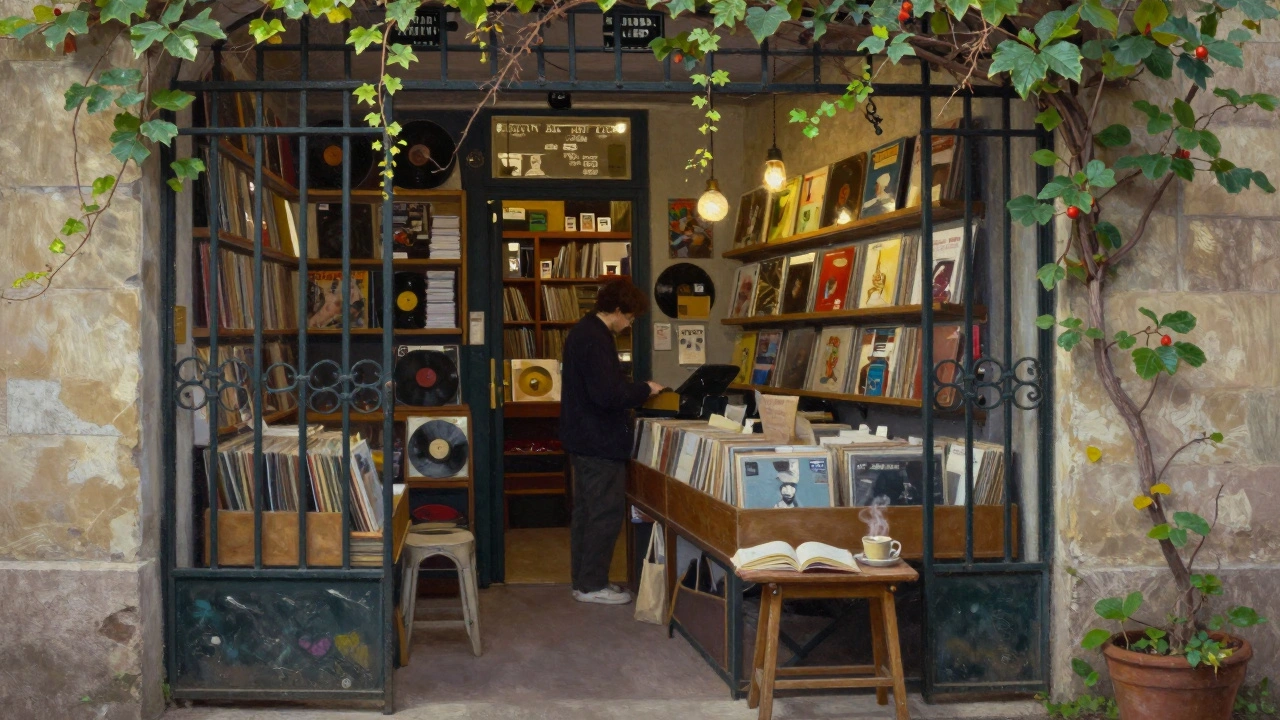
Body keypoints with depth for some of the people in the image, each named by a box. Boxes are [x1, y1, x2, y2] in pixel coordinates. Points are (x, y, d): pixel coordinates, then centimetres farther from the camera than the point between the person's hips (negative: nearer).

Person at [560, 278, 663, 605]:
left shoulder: (582, 332, 13)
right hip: (600, 443, -11)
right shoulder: (595, 340, -20)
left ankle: (583, 580, 22)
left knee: (586, 511, 15)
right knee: (606, 514, -3)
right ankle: (592, 585, 3)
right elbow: (608, 395, -26)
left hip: (583, 439, 11)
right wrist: (644, 390, -13)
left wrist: (635, 390, 13)